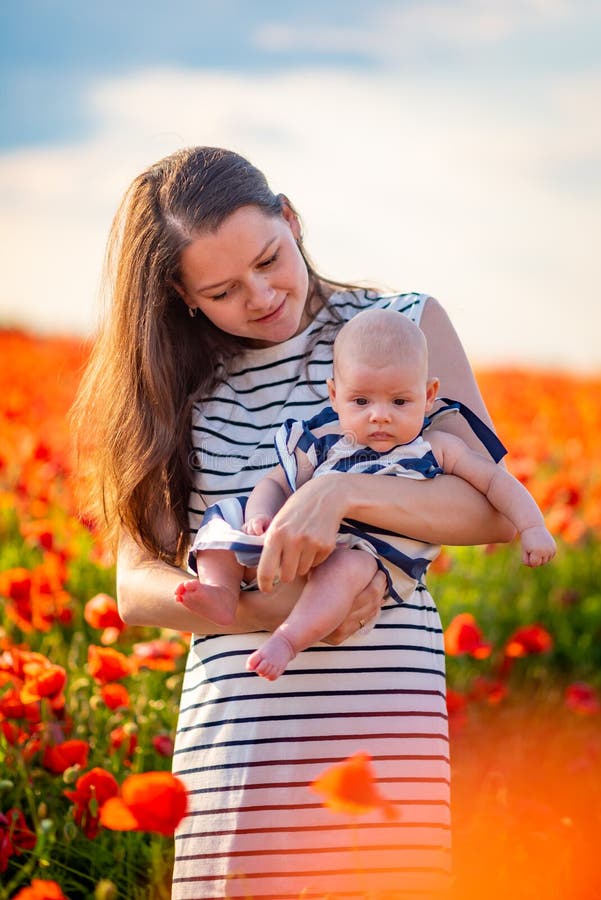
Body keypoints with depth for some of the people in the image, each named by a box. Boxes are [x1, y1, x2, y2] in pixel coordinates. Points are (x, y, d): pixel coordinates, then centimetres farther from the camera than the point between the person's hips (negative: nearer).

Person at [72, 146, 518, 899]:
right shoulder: (178, 387, 9)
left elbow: (496, 510, -3)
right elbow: (137, 585, 3)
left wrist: (341, 493, -19)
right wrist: (267, 610, -16)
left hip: (384, 713, -1)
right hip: (234, 725, 1)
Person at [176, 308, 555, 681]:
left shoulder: (437, 449, 8)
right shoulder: (320, 444, 12)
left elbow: (495, 481, 12)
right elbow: (276, 483, 15)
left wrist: (531, 528, -1)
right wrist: (260, 516, -7)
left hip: (374, 557, -4)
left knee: (345, 565, -39)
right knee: (223, 523, -5)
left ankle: (288, 639, -51)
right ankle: (222, 593, -29)